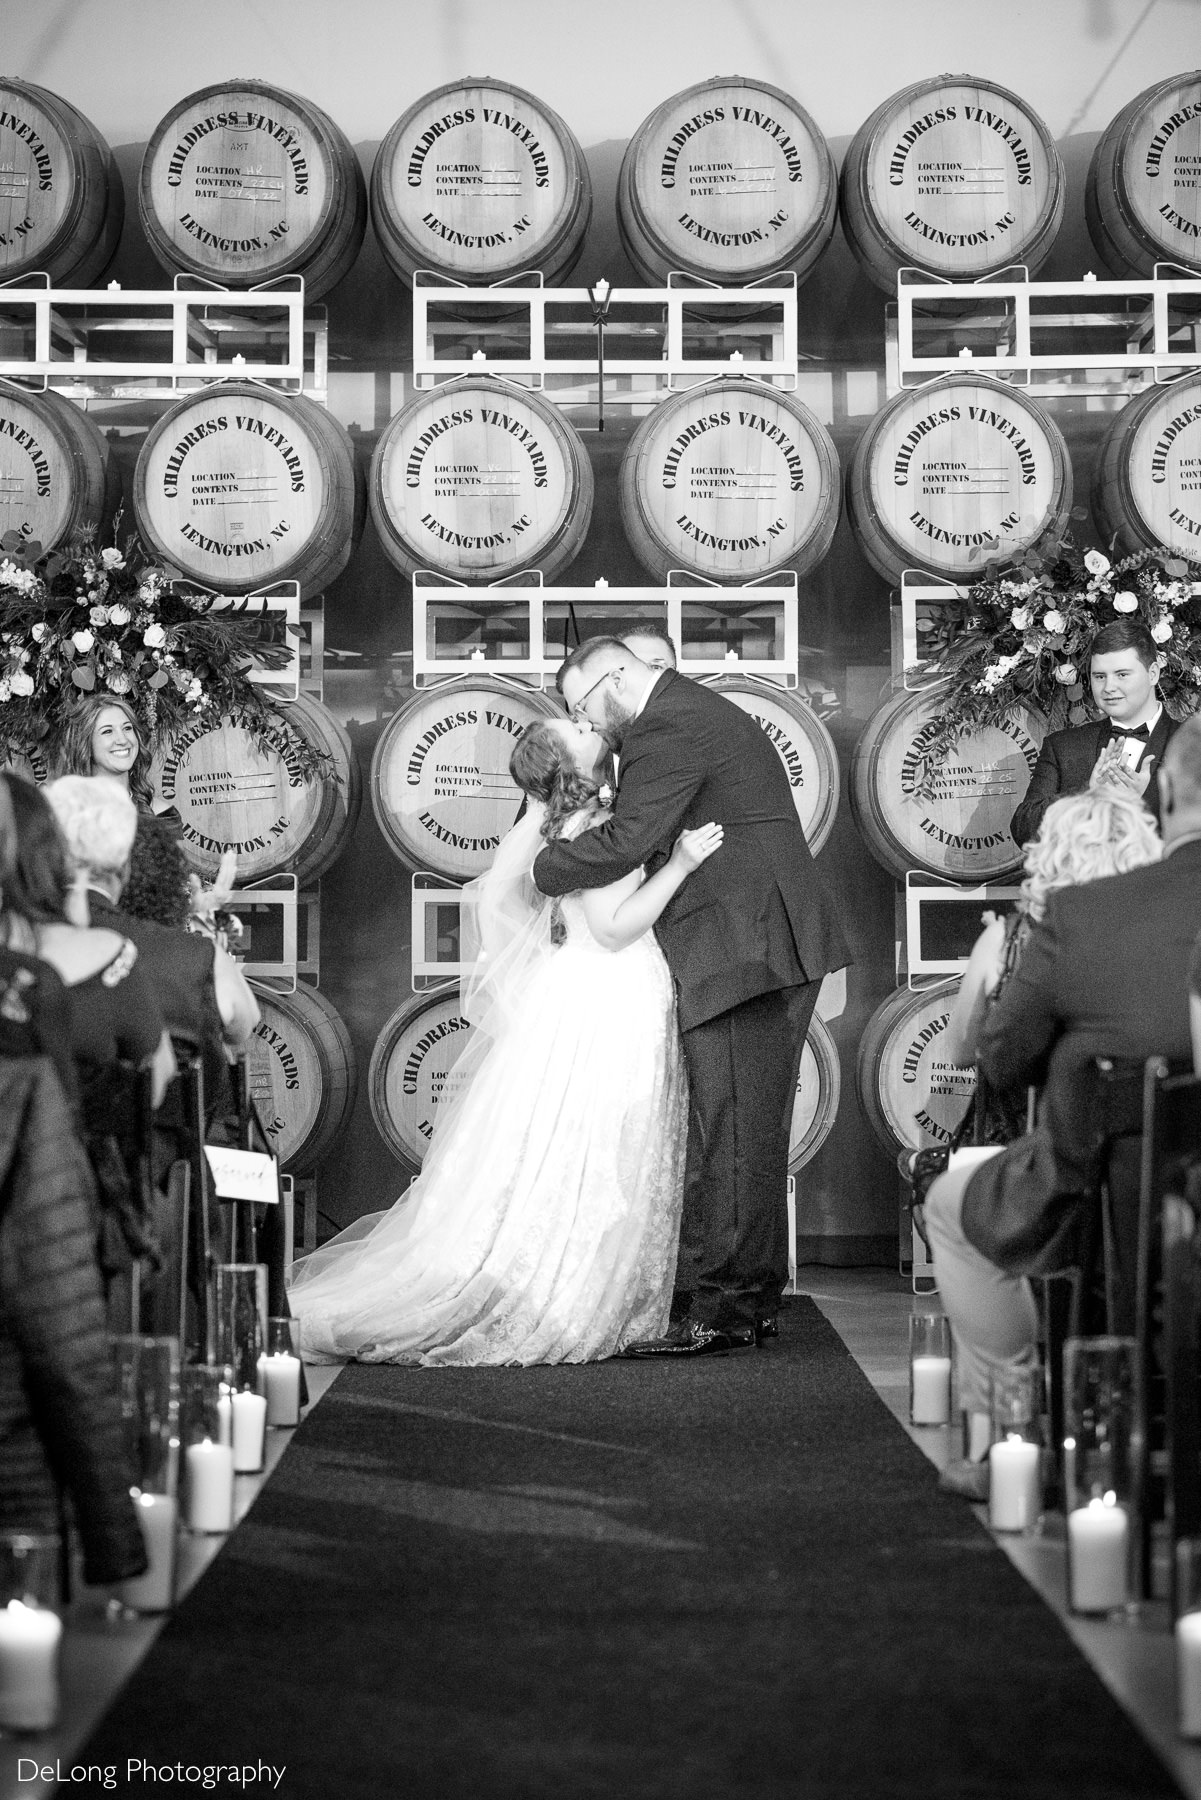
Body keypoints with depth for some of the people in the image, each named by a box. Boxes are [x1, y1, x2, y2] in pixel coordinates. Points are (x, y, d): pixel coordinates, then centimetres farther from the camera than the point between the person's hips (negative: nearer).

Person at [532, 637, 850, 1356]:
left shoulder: (667, 728, -12)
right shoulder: (700, 712, 22)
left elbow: (627, 842, -20)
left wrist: (543, 870, -7)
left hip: (744, 951, -11)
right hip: (774, 947, 11)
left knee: (729, 1132, -10)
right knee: (755, 1133, 13)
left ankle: (718, 1312, -9)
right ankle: (754, 1300, 19)